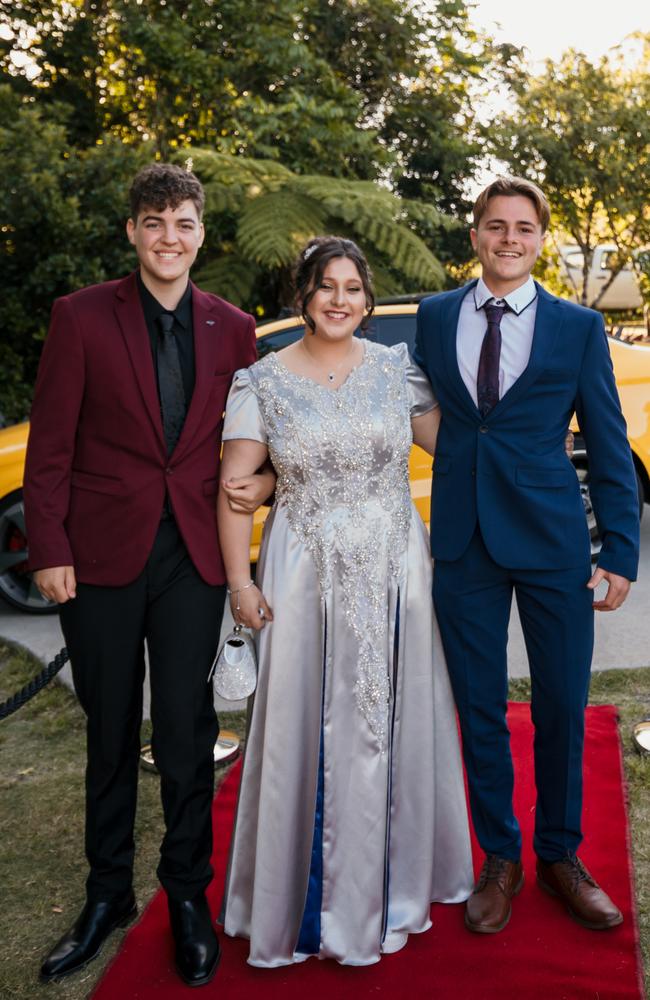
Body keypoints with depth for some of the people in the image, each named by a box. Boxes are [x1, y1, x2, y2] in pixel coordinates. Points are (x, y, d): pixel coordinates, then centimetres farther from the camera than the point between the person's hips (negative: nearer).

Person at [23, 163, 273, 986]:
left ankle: (188, 895, 26)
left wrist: (263, 481, -5)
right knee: (111, 732, 12)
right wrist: (49, 550, -9)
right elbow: (50, 445, -4)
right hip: (102, 552, -1)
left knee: (185, 733, 7)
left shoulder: (232, 328, 5)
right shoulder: (81, 316, -2)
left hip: (194, 555, 1)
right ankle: (107, 894, 30)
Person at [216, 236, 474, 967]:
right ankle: (311, 892, 24)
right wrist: (240, 581, -10)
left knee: (393, 723, 12)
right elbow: (234, 488, -4)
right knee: (306, 730, 5)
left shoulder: (395, 371, 3)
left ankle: (394, 880, 33)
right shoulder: (264, 382, -3)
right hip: (305, 575, -2)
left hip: (394, 571, 2)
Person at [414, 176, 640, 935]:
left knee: (561, 708, 8)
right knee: (479, 708, 10)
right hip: (464, 543, 1)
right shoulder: (435, 317, 7)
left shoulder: (579, 328, 1)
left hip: (552, 541, -1)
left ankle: (559, 856, 29)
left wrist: (621, 554, -3)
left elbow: (609, 448, 1)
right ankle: (499, 860, 28)